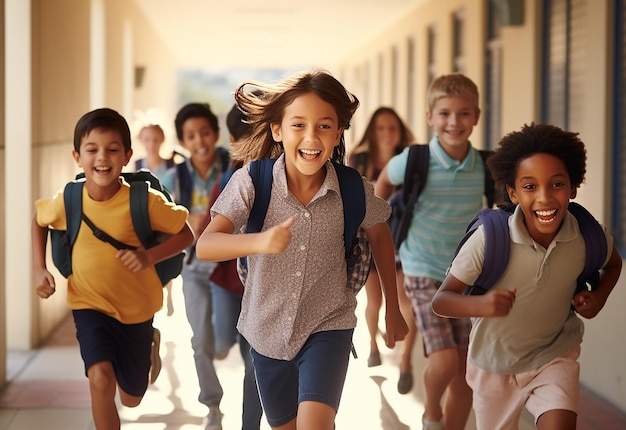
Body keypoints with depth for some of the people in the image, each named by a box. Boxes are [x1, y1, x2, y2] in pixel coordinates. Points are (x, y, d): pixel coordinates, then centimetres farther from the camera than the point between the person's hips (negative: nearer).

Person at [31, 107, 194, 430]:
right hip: (89, 305, 0)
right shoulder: (66, 201, -15)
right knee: (100, 378, -26)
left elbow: (185, 234, -14)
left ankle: (148, 346, 51)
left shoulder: (144, 200, -23)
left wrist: (150, 256, -30)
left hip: (136, 309, 0)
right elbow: (39, 220, 7)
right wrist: (39, 268, -3)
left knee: (131, 398, 18)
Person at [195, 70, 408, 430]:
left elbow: (380, 236, 8)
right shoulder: (252, 181, -17)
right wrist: (259, 242, -44)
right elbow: (205, 247, -24)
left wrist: (393, 310, 15)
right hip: (268, 330, 1)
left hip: (328, 328, -1)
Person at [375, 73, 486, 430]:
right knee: (444, 360, -18)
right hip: (424, 274, -3)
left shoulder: (485, 166, -5)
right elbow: (385, 180, 10)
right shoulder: (415, 161, -12)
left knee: (466, 377, 6)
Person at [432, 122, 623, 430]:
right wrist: (480, 305, -44)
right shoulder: (489, 239, -28)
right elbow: (441, 301, -24)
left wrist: (598, 297, -13)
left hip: (555, 357, 1)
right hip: (494, 365, 0)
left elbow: (613, 263, 6)